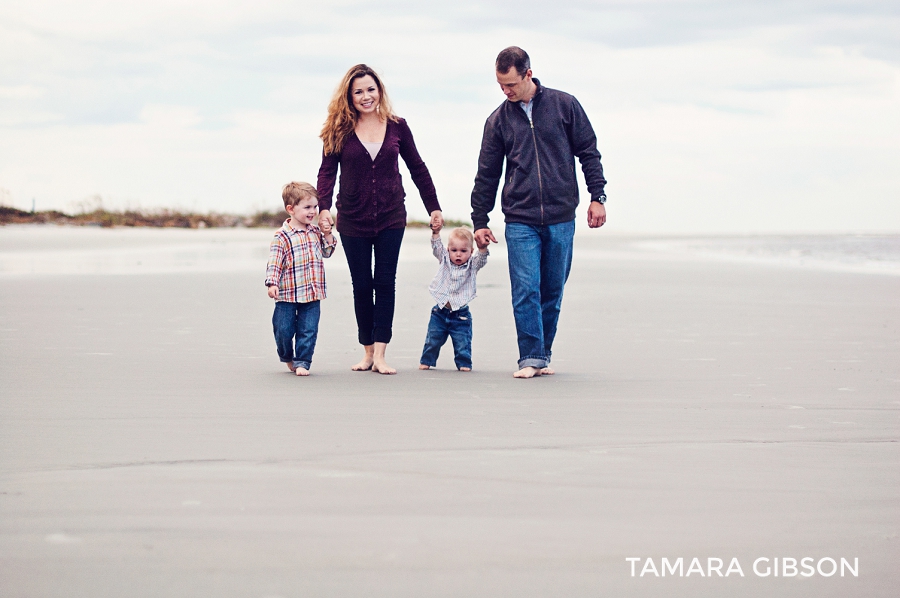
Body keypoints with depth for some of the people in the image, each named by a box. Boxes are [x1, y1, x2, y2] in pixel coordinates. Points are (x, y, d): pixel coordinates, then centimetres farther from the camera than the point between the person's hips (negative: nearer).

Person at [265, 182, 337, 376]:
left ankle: (302, 362, 7)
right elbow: (274, 262, -14)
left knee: (308, 330, 0)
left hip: (312, 294, 4)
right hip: (287, 295, -4)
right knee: (284, 329, 4)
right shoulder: (282, 237, -11)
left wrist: (327, 235, 3)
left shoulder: (315, 232, 8)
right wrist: (272, 283, -25)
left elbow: (326, 252, 20)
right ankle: (287, 357, 28)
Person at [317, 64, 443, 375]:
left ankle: (380, 355, -6)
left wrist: (433, 207, 8)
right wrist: (324, 207, -20)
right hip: (352, 219, 0)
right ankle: (368, 351, 16)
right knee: (361, 286, 6)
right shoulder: (339, 130, -2)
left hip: (391, 217, 0)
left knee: (385, 283, -4)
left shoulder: (396, 126, 1)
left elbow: (417, 168, 9)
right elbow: (327, 171, -5)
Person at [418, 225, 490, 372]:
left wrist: (483, 246, -37)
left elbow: (481, 258, -18)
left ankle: (464, 363, 14)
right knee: (433, 339, 9)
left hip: (460, 314, -2)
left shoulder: (472, 265, -2)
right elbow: (437, 247, -7)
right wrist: (436, 232, -22)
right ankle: (426, 361, 23)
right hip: (440, 311, 2)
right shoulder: (445, 260, 3)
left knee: (462, 342, 0)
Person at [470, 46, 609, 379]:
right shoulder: (498, 120, 7)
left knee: (552, 292, 6)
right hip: (520, 221, 0)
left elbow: (588, 152, 7)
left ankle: (543, 355, 18)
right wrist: (479, 221, 10)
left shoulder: (564, 105, 3)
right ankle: (531, 358, -6)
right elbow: (487, 175, 12)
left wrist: (597, 196, 0)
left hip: (561, 219, 0)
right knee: (525, 290, -10)